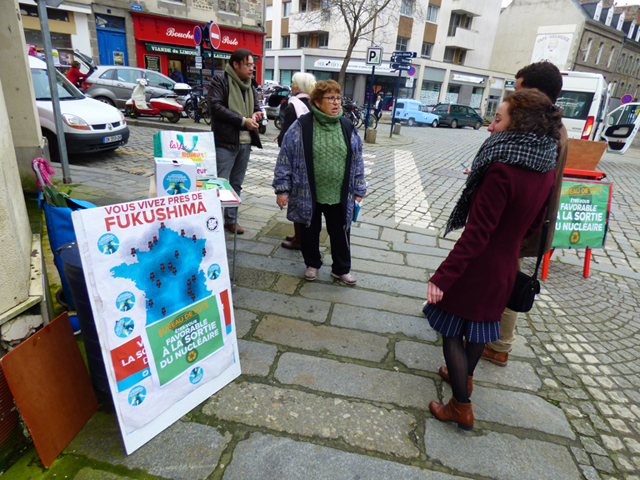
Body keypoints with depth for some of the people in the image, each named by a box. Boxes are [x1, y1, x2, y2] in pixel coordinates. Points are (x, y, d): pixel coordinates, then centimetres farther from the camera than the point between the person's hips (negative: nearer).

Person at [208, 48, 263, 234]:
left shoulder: (250, 87, 18)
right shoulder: (219, 80, -4)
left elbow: (256, 108, 25)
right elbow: (215, 106, -15)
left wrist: (256, 114, -1)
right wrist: (243, 120, -17)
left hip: (245, 143, 7)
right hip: (225, 142, -7)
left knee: (236, 185, 13)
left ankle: (231, 219, 24)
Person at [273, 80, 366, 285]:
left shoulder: (348, 127, 3)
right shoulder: (302, 126, -7)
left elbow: (357, 161, 9)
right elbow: (285, 158, -6)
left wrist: (358, 190, 9)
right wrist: (282, 189, -9)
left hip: (339, 196, 2)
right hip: (308, 195, -2)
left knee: (340, 233, 11)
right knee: (310, 232, 14)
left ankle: (341, 269, 31)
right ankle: (312, 264, 38)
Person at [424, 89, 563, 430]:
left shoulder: (501, 171, -26)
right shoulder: (546, 170, -1)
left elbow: (476, 234, -28)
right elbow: (534, 224, 10)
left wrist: (443, 276, -25)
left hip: (477, 267, -8)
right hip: (505, 266, 8)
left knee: (452, 330, 8)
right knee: (478, 324, 26)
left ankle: (462, 408, 21)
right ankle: (464, 376, 49)